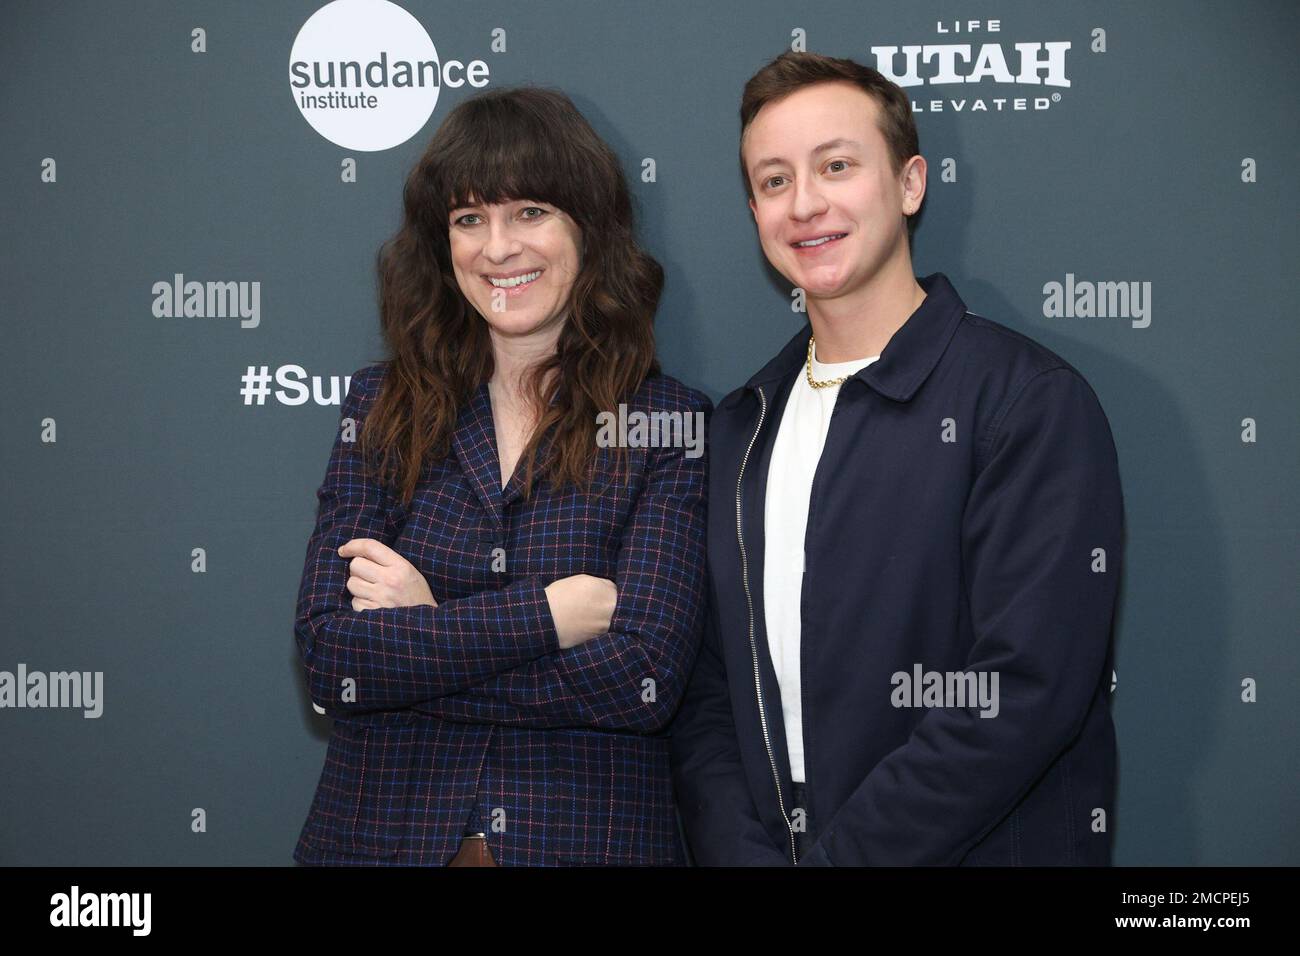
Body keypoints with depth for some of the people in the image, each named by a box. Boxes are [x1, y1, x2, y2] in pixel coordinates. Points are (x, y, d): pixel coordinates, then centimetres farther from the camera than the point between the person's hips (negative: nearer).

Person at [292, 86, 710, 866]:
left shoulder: (670, 424, -6)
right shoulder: (380, 408, 1)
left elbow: (645, 680, -16)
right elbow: (329, 652, -10)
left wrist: (424, 630, -13)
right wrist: (556, 612, -16)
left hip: (591, 832, -2)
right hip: (384, 831, 2)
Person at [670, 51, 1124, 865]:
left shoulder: (1032, 402, -10)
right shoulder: (740, 428, 9)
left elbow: (1025, 693, -17)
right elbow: (705, 691, 7)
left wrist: (833, 857, -16)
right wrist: (741, 851, -8)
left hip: (977, 851, -4)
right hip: (765, 846, 5)